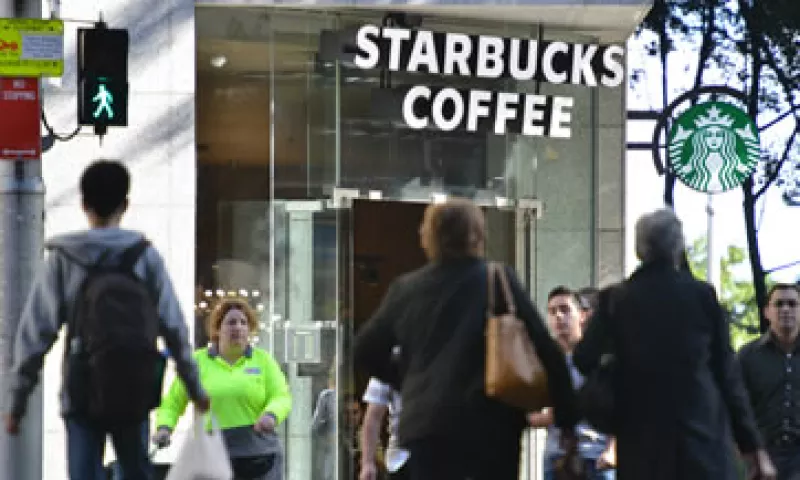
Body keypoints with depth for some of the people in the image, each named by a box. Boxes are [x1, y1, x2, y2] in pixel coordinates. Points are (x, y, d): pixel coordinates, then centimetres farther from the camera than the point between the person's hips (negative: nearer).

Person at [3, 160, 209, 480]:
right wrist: (194, 388, 12)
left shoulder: (62, 259, 0)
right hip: (133, 393, 1)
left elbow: (36, 332, -2)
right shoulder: (144, 256, 1)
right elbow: (173, 326, 2)